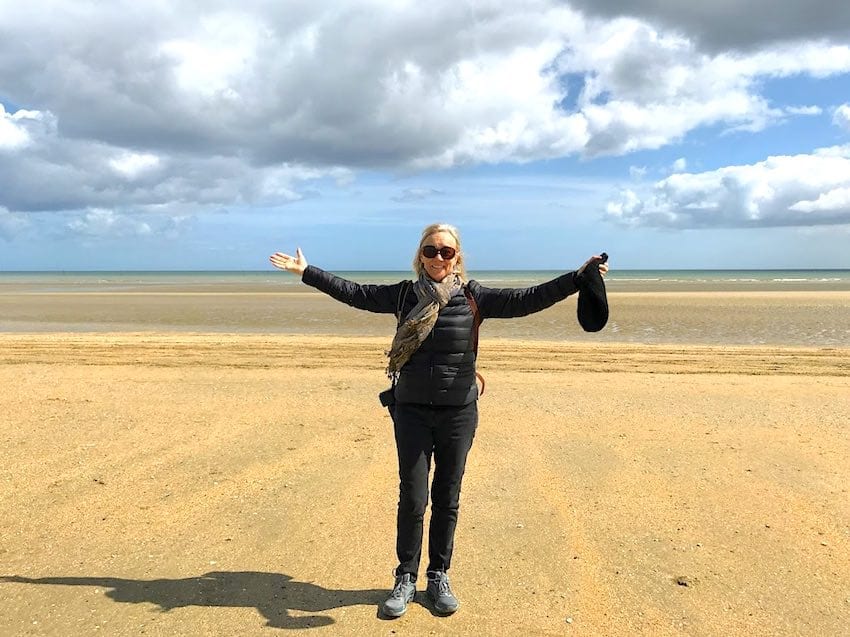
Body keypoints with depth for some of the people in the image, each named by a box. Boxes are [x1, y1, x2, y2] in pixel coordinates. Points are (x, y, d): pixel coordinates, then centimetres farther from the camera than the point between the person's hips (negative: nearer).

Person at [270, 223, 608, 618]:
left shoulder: (473, 297, -3)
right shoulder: (404, 295, 2)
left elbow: (526, 300, -10)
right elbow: (356, 293, 5)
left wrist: (579, 277, -19)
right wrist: (306, 272, 6)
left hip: (458, 412, 0)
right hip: (412, 412, 0)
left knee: (447, 500, 11)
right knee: (412, 499, 5)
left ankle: (439, 577, 29)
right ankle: (406, 579, 23)